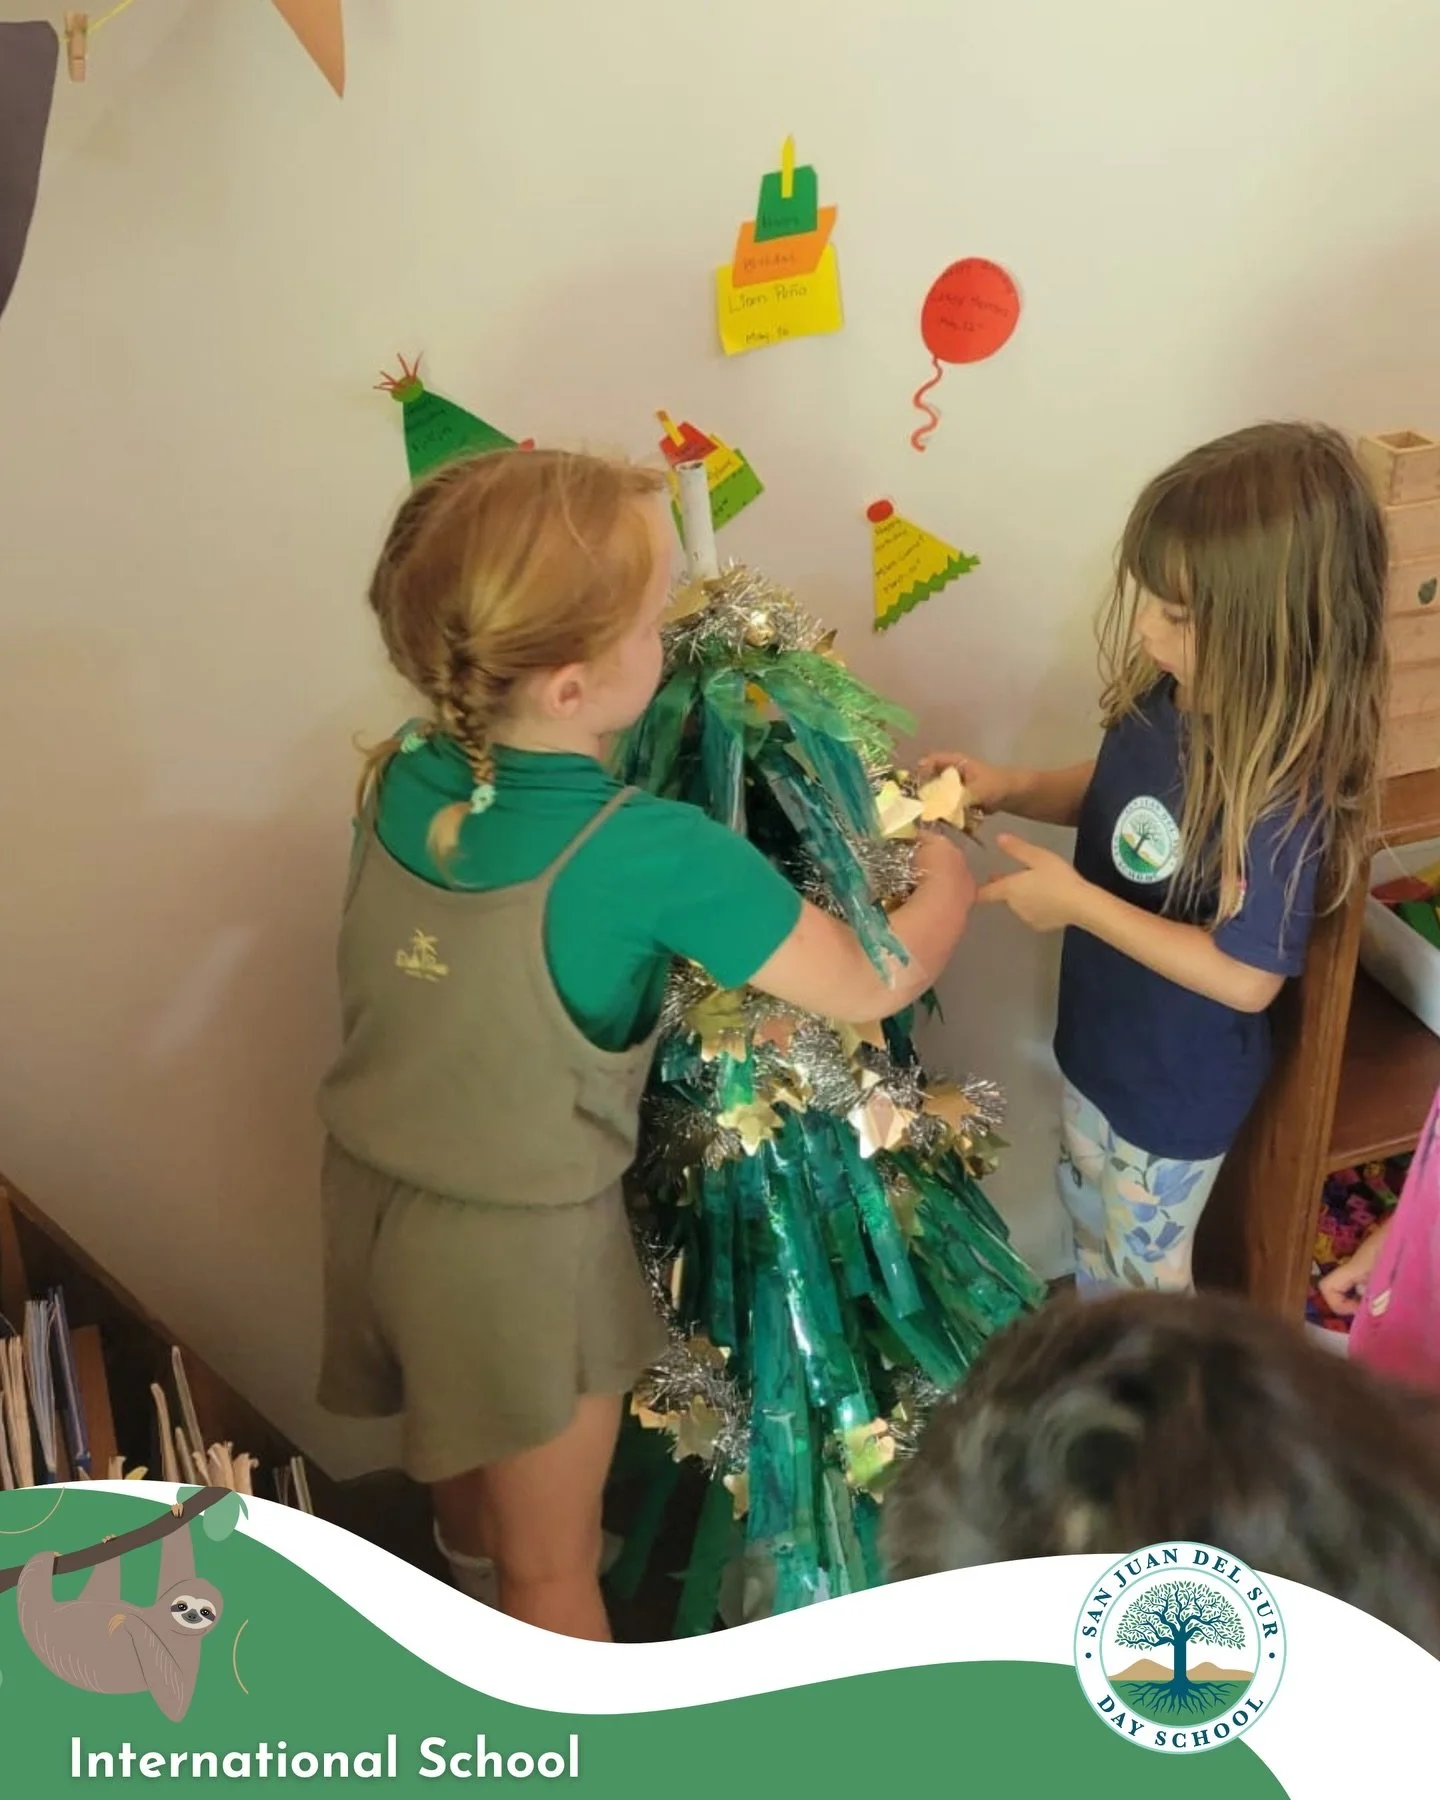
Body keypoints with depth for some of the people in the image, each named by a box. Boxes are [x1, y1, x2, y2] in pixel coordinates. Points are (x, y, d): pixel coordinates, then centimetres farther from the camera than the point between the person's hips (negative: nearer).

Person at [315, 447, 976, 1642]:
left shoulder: (398, 781, -11)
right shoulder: (653, 854, -29)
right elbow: (872, 986, -18)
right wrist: (949, 877, 1)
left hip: (374, 1195, 7)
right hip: (521, 1242, -7)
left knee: (471, 1472, 34)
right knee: (552, 1562, 18)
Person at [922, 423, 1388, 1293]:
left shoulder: (1285, 789, -36)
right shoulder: (1166, 698, -14)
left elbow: (1247, 977, -31)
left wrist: (1079, 903, -30)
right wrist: (1008, 787, -11)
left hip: (1181, 1087, -8)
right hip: (1102, 1045, 8)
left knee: (1145, 1269, 20)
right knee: (1091, 1223, 32)